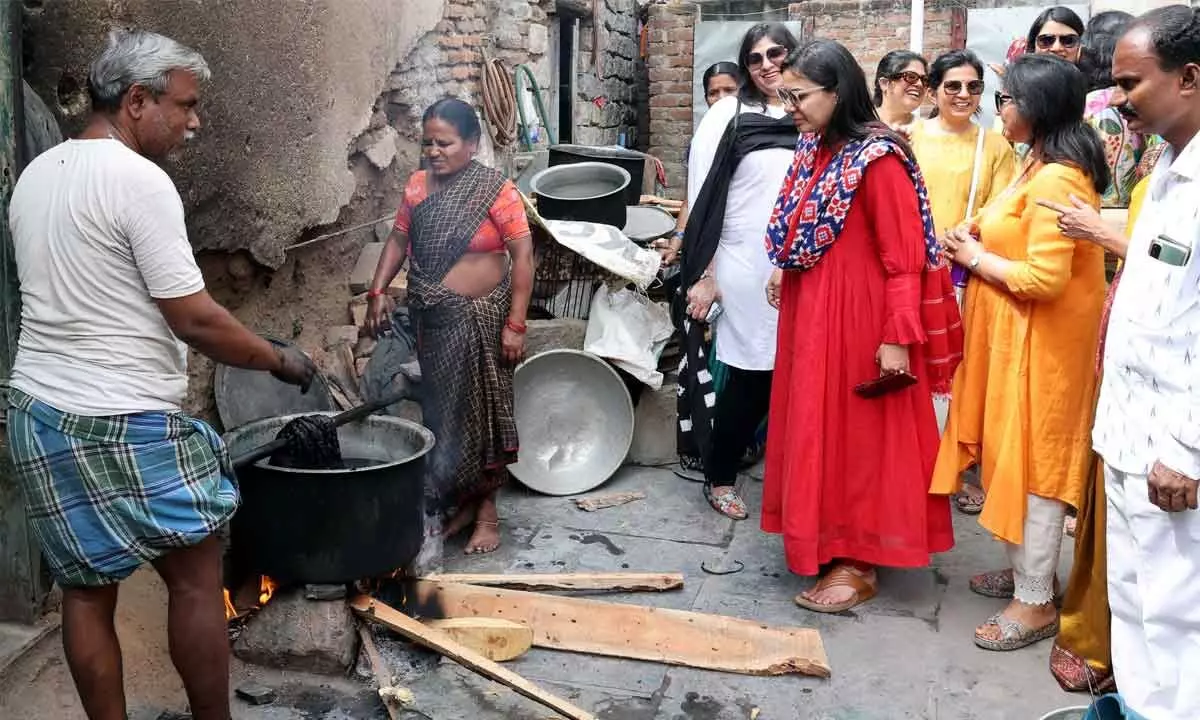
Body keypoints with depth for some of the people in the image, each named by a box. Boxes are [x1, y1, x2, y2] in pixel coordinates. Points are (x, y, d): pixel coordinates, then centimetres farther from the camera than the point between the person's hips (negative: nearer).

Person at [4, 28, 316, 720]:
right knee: (196, 579, 7)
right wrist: (281, 359, -4)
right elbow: (195, 319, -17)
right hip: (124, 424, -8)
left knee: (87, 591, 14)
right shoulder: (139, 179, -16)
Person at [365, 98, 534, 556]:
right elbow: (398, 241, 12)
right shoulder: (417, 185, 5)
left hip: (480, 319, -5)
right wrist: (378, 291, -1)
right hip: (432, 320, 5)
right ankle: (461, 501, 27)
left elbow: (523, 256, -13)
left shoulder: (496, 190, -11)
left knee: (481, 411, 3)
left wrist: (515, 323, -17)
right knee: (443, 410, 12)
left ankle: (487, 510, 16)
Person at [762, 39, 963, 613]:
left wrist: (898, 337, -21)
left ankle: (860, 564, 15)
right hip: (811, 310, 8)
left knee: (857, 433, 2)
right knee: (817, 427, 15)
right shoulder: (814, 148, 6)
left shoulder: (877, 158, -18)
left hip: (859, 315, -8)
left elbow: (904, 258, -19)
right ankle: (825, 539, 31)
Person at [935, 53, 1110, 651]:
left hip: (1042, 344, -10)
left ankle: (1035, 602, 10)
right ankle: (1028, 569, 32)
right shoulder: (1044, 167, 12)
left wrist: (977, 259, -13)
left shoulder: (1055, 180, -21)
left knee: (1032, 461, -2)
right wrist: (983, 239, 5)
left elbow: (1045, 278, -26)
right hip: (1018, 337, 10)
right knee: (1019, 456, 17)